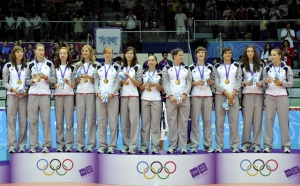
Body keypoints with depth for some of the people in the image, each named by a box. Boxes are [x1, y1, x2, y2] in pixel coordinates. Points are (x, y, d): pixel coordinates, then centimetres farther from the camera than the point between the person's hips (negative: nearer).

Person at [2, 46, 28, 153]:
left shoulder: (26, 66, 10)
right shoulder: (8, 66, 6)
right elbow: (4, 82, 4)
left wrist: (26, 89, -7)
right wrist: (12, 88, -11)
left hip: (23, 95, 2)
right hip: (12, 95, -1)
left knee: (23, 121, -1)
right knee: (11, 120, -4)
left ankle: (22, 145, 5)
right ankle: (12, 146, -1)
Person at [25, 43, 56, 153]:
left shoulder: (49, 64, 9)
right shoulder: (30, 64, 11)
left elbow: (54, 80, 8)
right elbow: (27, 80, 12)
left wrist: (46, 77, -10)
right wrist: (32, 81, -8)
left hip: (45, 94, -1)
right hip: (33, 94, 1)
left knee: (46, 120, -5)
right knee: (33, 120, -1)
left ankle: (46, 145, 0)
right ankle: (33, 145, 4)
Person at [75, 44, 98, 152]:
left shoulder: (95, 65, 7)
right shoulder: (79, 65, 19)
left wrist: (88, 77, -12)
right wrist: (78, 79, -1)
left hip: (91, 94, -3)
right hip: (80, 93, 3)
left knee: (91, 118, -5)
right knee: (80, 119, 0)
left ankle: (91, 145, -2)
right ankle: (79, 145, 3)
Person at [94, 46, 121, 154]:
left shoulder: (117, 67, 7)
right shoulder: (99, 67, 14)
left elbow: (117, 82, -1)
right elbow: (96, 81, 9)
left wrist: (111, 94, -13)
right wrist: (98, 93, -7)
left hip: (113, 96, -2)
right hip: (100, 96, 2)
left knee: (113, 122, -5)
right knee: (101, 122, 2)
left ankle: (112, 146, 0)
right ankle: (102, 145, 6)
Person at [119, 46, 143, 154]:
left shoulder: (137, 67, 5)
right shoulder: (122, 67, 16)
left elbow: (139, 84, 0)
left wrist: (129, 77, -13)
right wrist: (122, 82, -3)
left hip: (133, 96, -4)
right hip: (123, 96, 4)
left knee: (134, 121, -7)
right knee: (124, 122, 1)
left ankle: (133, 146, -4)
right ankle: (126, 145, 7)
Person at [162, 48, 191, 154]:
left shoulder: (186, 68, 14)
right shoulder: (167, 68, 8)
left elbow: (189, 83, 7)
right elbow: (165, 83, 2)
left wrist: (185, 94, -9)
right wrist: (170, 95, -11)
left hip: (184, 98, 1)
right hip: (171, 98, -1)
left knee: (183, 122, -2)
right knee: (172, 122, -2)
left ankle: (183, 146, 1)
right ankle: (172, 146, 3)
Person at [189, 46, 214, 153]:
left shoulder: (210, 67, 11)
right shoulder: (191, 67, 5)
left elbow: (212, 83, 11)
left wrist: (209, 81, -10)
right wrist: (196, 83, -14)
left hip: (207, 95, 2)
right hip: (195, 95, -2)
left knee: (207, 120, 1)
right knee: (195, 120, -4)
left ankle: (208, 145, 7)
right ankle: (194, 145, -1)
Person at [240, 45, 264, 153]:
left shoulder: (260, 65, 13)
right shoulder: (242, 66, 10)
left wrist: (261, 83, -5)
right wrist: (244, 83, -11)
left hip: (259, 94, 1)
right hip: (247, 94, -1)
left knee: (258, 119, -3)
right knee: (247, 119, -4)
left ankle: (256, 144, 2)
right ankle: (246, 143, 3)